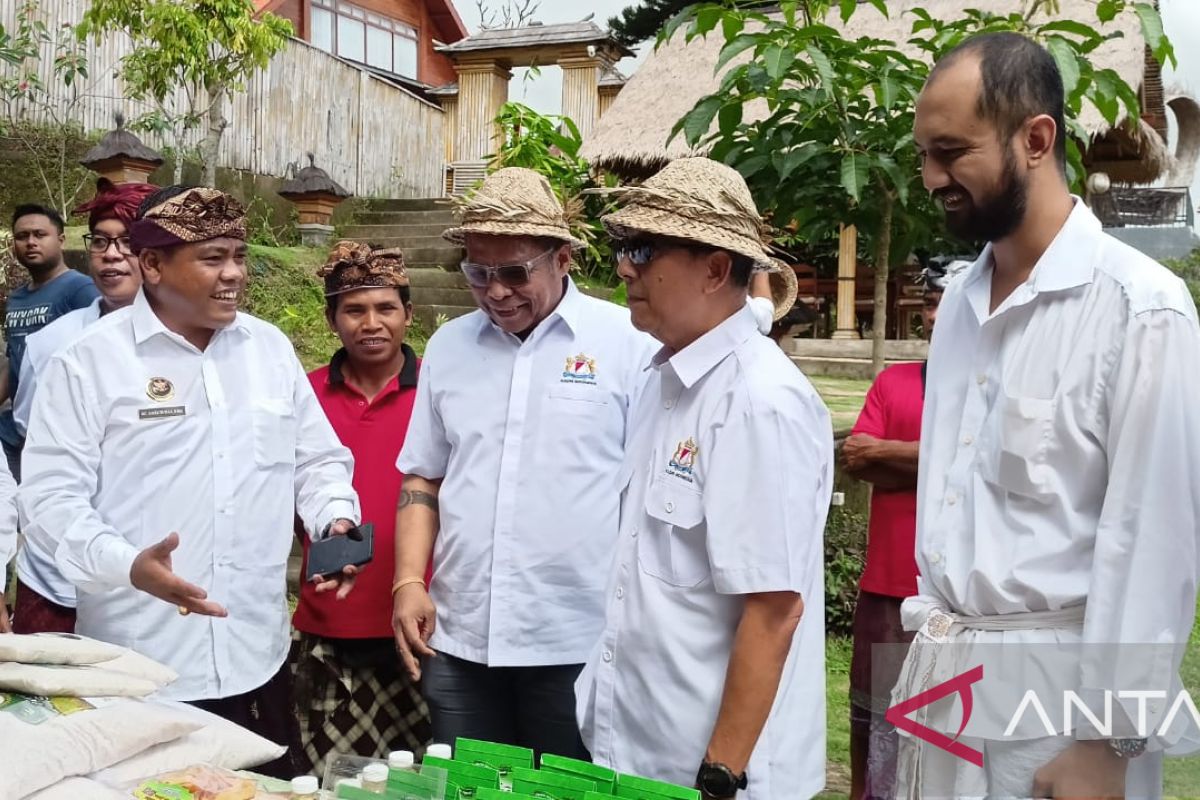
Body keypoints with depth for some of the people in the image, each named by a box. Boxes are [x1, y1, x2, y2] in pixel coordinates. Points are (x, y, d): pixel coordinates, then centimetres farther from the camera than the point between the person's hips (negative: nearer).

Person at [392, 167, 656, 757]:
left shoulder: (631, 343, -5)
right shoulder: (448, 345, 10)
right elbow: (423, 479, 15)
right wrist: (410, 582, 3)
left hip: (582, 644, -4)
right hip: (458, 641, 4)